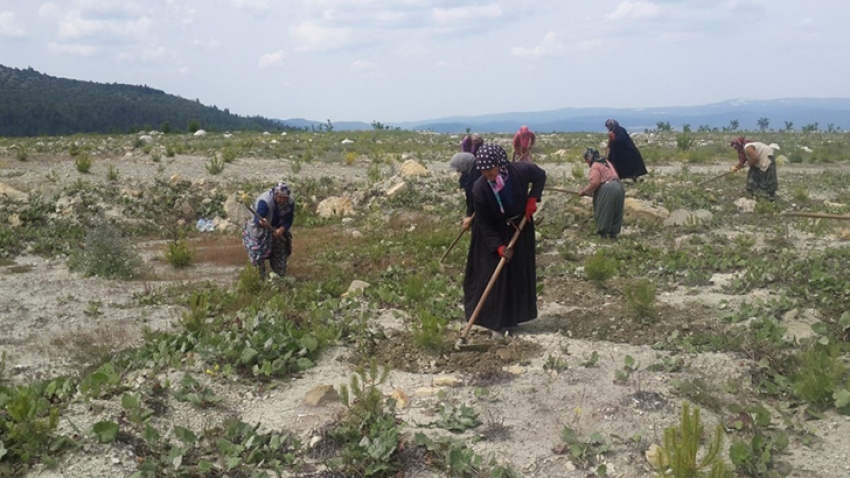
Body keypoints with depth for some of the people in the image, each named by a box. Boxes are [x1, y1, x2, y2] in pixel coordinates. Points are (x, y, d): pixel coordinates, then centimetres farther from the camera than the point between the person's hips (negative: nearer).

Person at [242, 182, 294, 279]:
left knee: (281, 251, 11)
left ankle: (280, 277, 26)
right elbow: (257, 220, -41)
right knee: (258, 252, -16)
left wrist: (281, 230, -33)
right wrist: (261, 222, -65)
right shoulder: (264, 201, -35)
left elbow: (289, 220, -15)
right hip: (259, 228, -5)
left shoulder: (290, 202, -20)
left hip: (279, 229, 5)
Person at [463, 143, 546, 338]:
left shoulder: (521, 170, -25)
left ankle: (513, 317, 25)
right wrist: (498, 246, -25)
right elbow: (484, 223, -19)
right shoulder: (479, 188, -28)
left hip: (520, 228, 2)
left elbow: (541, 176, -1)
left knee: (520, 273, 10)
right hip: (495, 231, -2)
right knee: (494, 274, -5)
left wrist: (532, 199, -14)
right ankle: (497, 321, 5)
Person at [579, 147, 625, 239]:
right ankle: (613, 233, 15)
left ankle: (602, 233, -4)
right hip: (619, 187, 9)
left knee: (602, 213, -2)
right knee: (616, 213, 11)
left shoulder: (595, 166, -4)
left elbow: (594, 182, -16)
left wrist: (584, 191, -4)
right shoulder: (606, 163, 24)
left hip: (607, 189, -9)